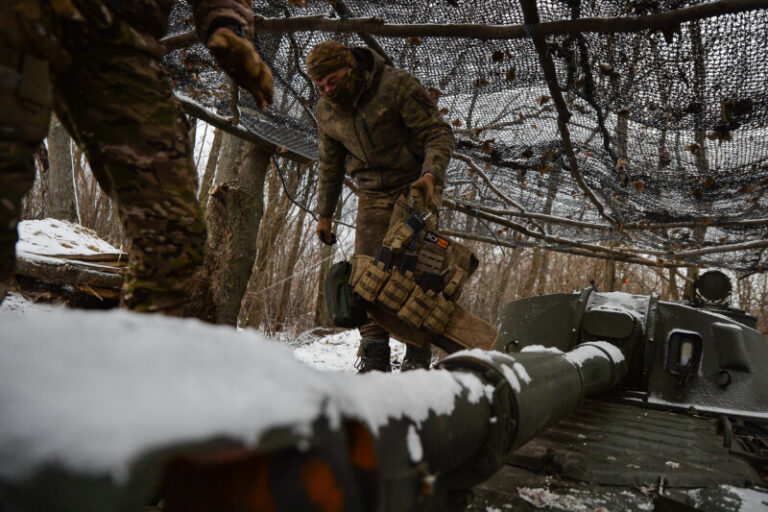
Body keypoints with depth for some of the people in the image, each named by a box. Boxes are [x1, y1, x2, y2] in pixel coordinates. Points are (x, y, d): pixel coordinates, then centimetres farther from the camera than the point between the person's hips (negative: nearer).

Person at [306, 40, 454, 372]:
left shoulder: (397, 86, -13)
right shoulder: (326, 111, 4)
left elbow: (439, 133, -14)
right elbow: (330, 165, 16)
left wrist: (431, 174, -31)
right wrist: (324, 213, 16)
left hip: (415, 185, -5)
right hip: (373, 193, 5)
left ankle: (418, 351, -10)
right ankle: (374, 355, 1)